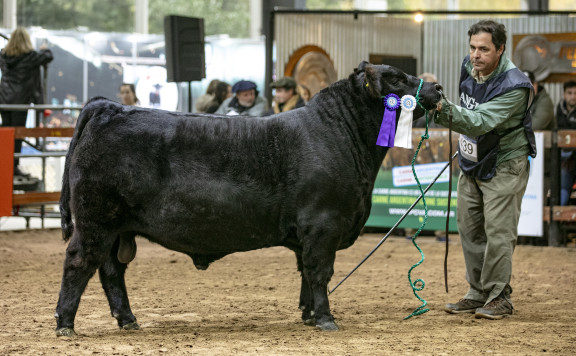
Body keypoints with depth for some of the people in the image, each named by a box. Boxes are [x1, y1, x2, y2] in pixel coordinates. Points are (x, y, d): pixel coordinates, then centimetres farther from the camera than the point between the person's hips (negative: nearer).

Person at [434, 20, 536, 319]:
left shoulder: (514, 86, -27)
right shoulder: (469, 67, -5)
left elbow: (481, 123, -39)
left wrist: (447, 111, -51)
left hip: (504, 165, -7)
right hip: (472, 163, 7)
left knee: (498, 231, -9)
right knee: (469, 228, 10)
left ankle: (498, 298, 0)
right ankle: (478, 294, 19)